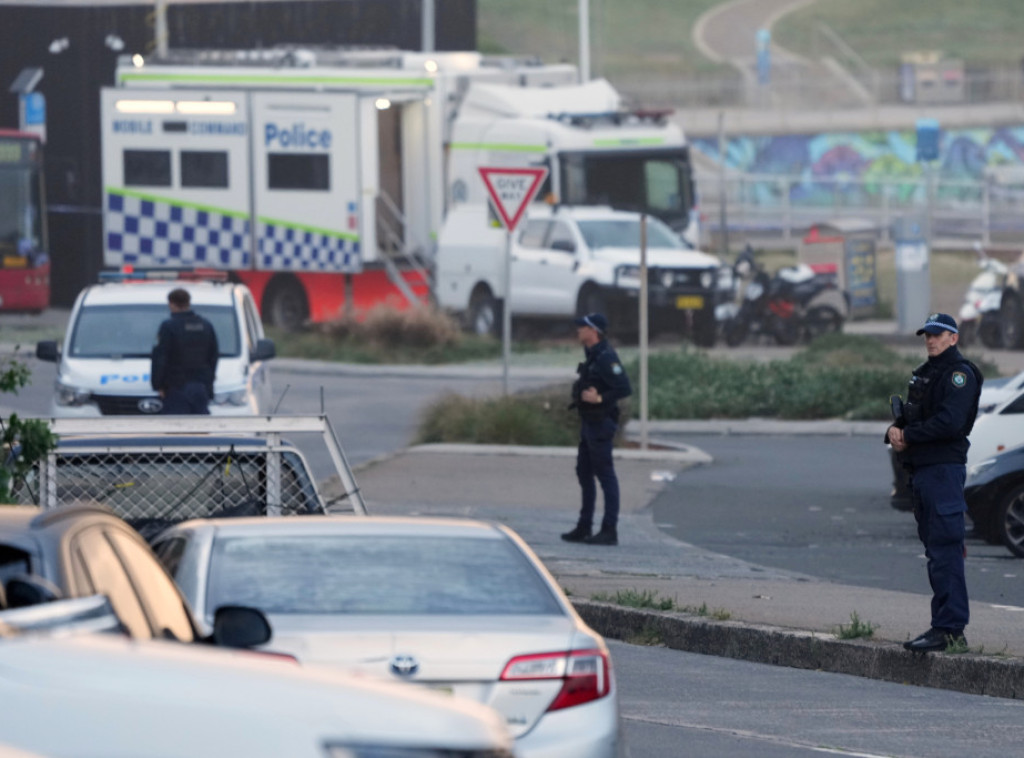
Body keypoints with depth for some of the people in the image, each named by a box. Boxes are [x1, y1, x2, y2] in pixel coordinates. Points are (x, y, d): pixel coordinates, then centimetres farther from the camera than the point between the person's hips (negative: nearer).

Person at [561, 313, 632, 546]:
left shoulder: (605, 358, -18)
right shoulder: (591, 356, 13)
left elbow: (624, 388, -23)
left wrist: (600, 398, -28)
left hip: (600, 423, -11)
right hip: (589, 422, 11)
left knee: (605, 474, -7)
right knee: (584, 473, 15)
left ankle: (609, 531, -5)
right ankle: (584, 528, 23)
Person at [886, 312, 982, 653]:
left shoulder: (960, 373, -9)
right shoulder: (924, 373, 21)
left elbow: (949, 422, -21)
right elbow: (908, 417, 22)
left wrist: (908, 436, -12)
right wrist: (895, 430, -1)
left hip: (945, 468, -10)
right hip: (922, 470, 10)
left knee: (945, 550, -13)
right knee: (934, 548, 12)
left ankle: (949, 628, -15)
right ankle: (947, 625, 16)